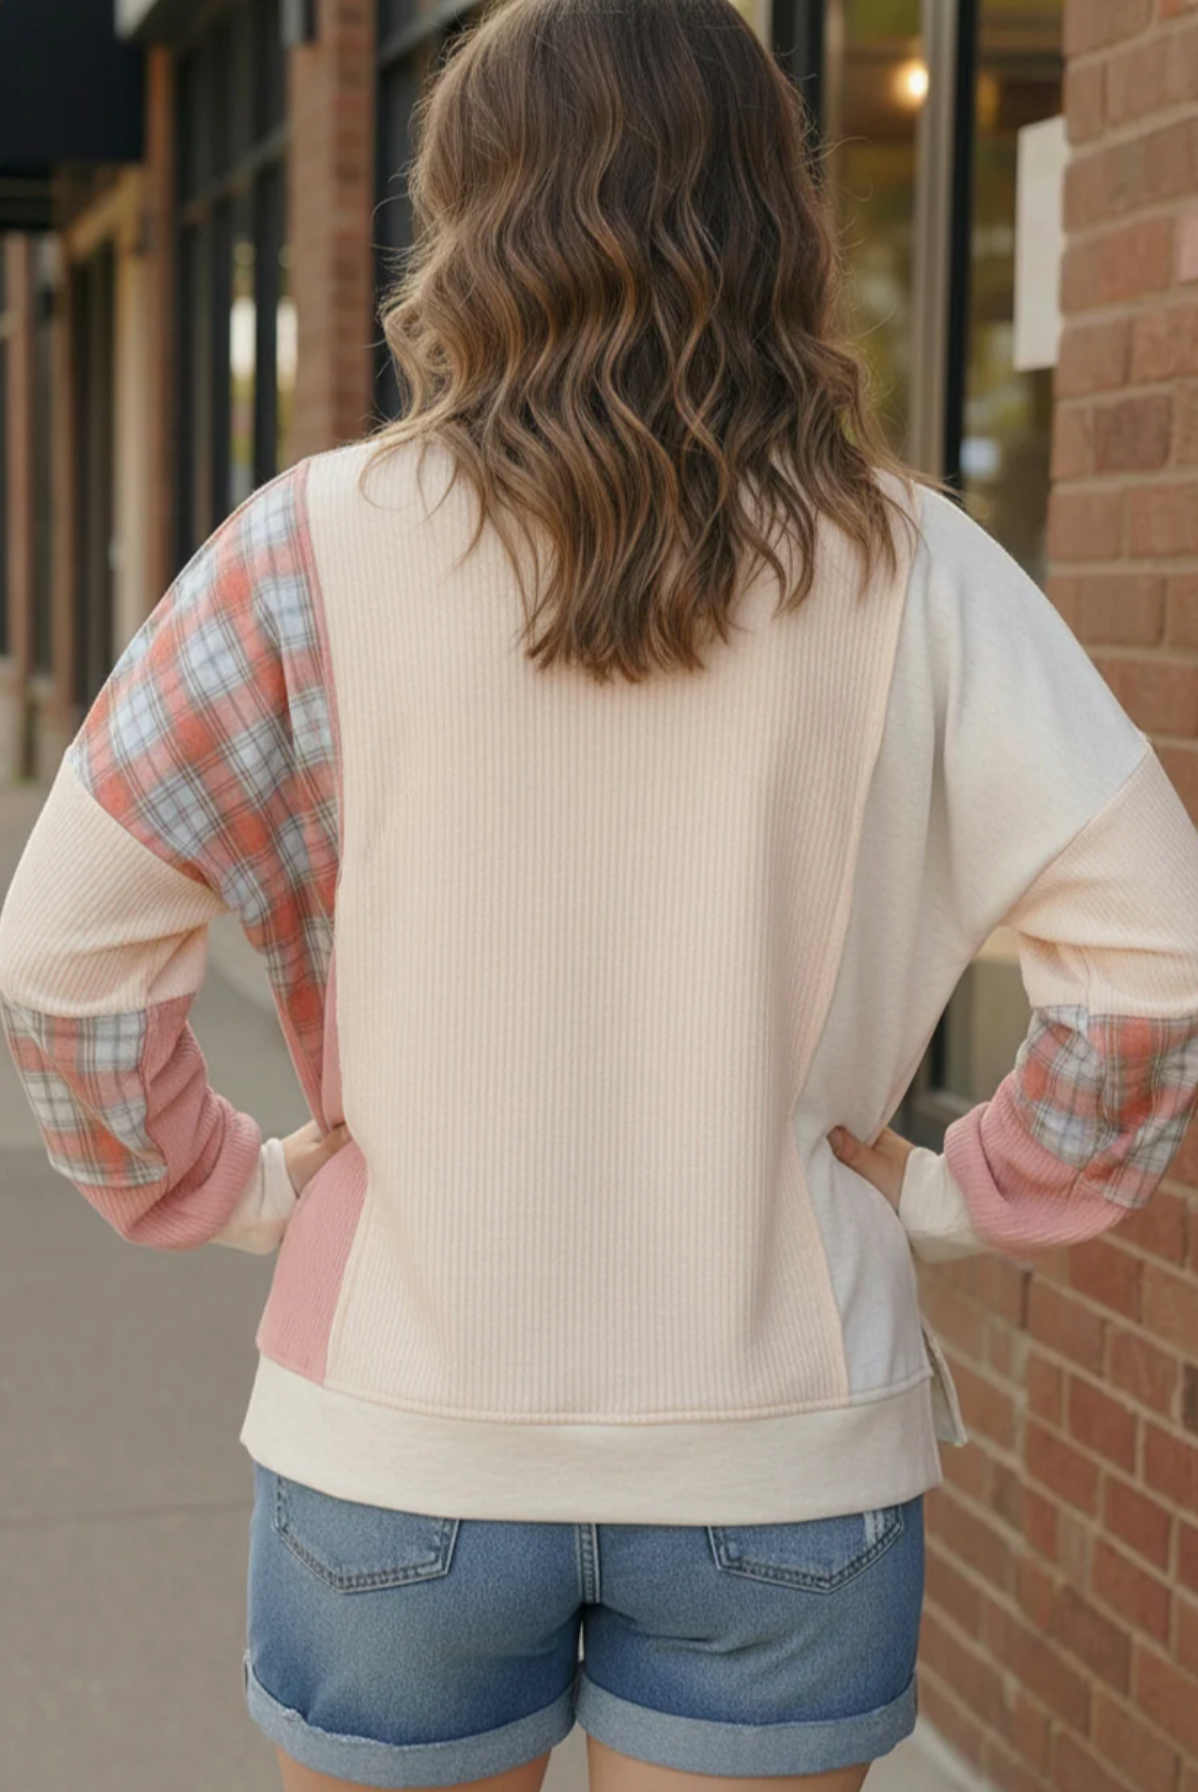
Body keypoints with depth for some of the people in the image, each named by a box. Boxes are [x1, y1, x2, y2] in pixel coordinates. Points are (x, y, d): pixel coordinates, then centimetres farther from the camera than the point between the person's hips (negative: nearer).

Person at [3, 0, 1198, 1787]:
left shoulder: (323, 548, -9)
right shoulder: (910, 569, -7)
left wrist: (224, 1188, 4)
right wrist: (965, 1196, 2)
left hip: (408, 1432, 0)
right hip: (781, 1452, 1)